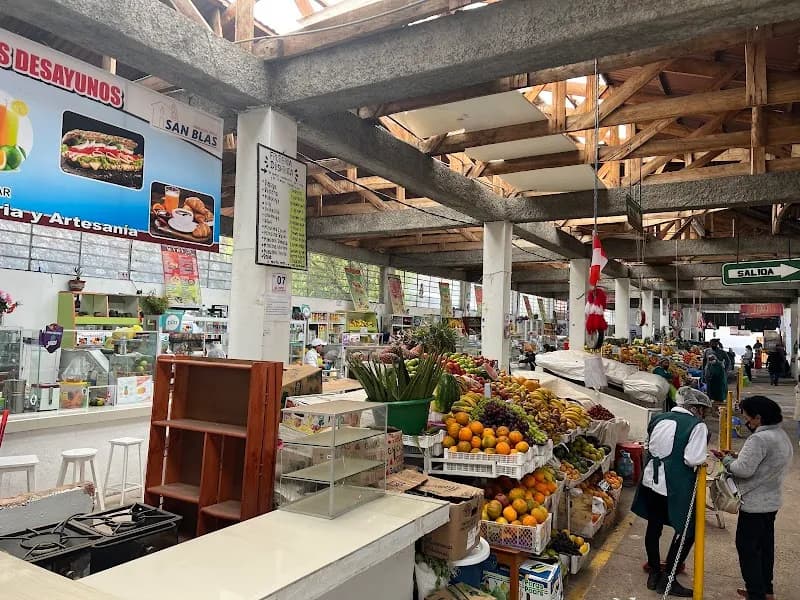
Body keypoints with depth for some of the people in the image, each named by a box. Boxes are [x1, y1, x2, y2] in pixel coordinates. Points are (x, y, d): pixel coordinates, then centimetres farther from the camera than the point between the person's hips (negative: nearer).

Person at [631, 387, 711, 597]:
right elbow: (693, 459, -19)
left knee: (654, 526, 18)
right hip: (676, 487, -6)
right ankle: (667, 579, 13)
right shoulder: (697, 426, -11)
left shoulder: (659, 419, 7)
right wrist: (704, 460, 1)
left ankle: (654, 574, 33)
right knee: (687, 531, 10)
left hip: (651, 480, 6)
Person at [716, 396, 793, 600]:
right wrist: (737, 457, 5)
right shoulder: (782, 436, 8)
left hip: (754, 504, -10)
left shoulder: (759, 439, -24)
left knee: (747, 547, 1)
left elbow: (743, 469, -26)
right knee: (765, 546, 19)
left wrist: (727, 459, -9)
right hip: (771, 501, 10)